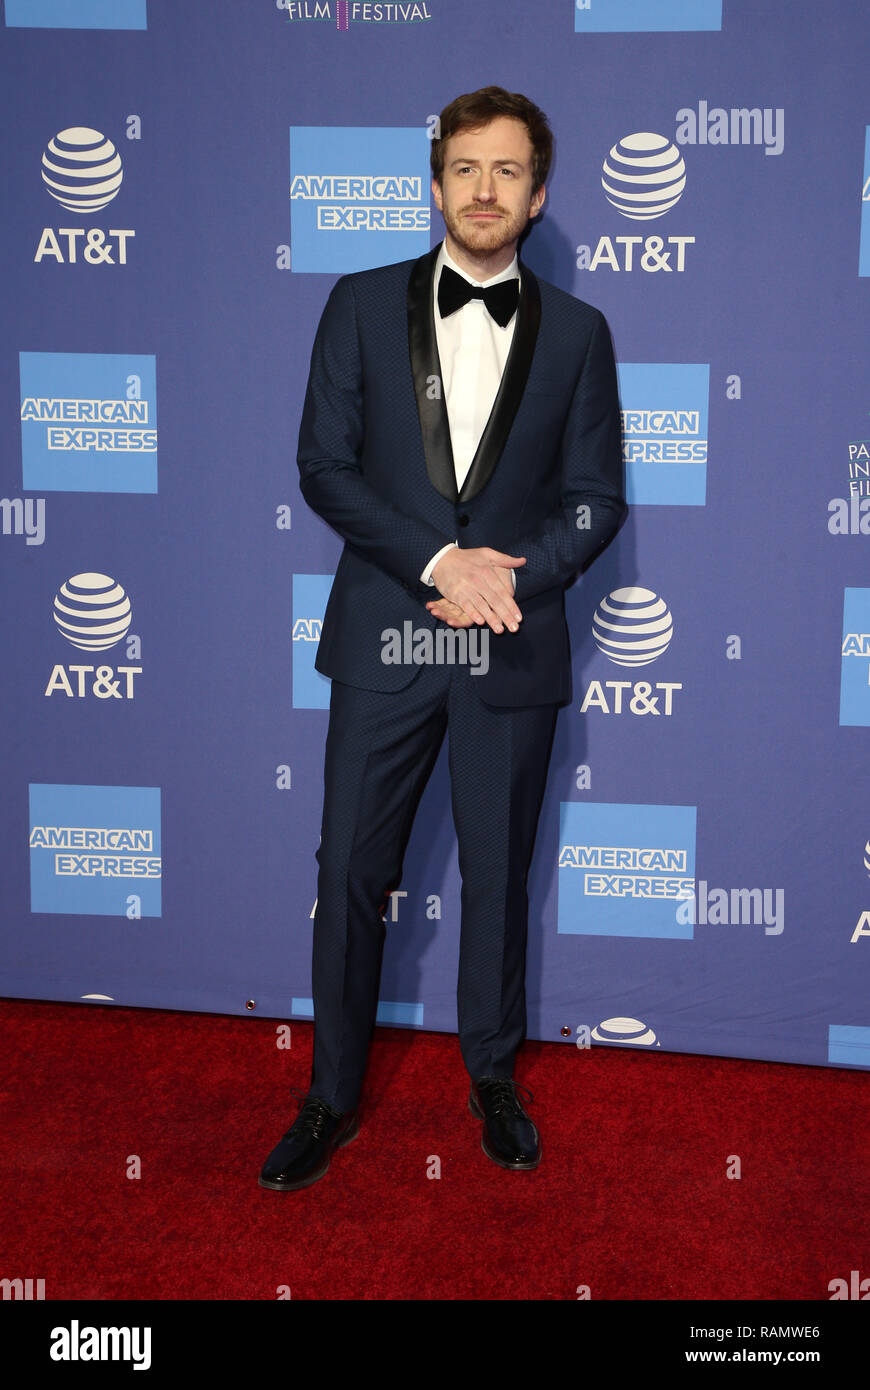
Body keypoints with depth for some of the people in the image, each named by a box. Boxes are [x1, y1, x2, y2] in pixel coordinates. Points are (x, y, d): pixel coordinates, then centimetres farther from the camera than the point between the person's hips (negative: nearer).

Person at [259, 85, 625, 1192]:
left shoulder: (576, 332, 6)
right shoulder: (363, 305, 4)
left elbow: (596, 498, 4)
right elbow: (324, 468, -3)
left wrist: (511, 573, -13)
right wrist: (439, 560, -15)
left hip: (513, 646, 1)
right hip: (383, 637, 0)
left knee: (498, 872, 12)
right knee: (351, 873, 5)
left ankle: (492, 1072, 33)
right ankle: (332, 1098, 22)